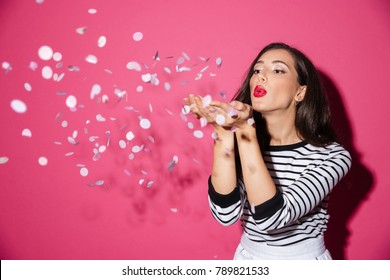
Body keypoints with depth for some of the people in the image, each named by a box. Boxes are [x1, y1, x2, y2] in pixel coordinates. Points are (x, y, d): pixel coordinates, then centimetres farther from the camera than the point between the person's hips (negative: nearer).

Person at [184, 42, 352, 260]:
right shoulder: (242, 143, -4)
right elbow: (227, 214, -17)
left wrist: (244, 129, -28)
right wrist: (224, 130, -22)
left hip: (305, 257, -2)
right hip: (247, 255, 2)